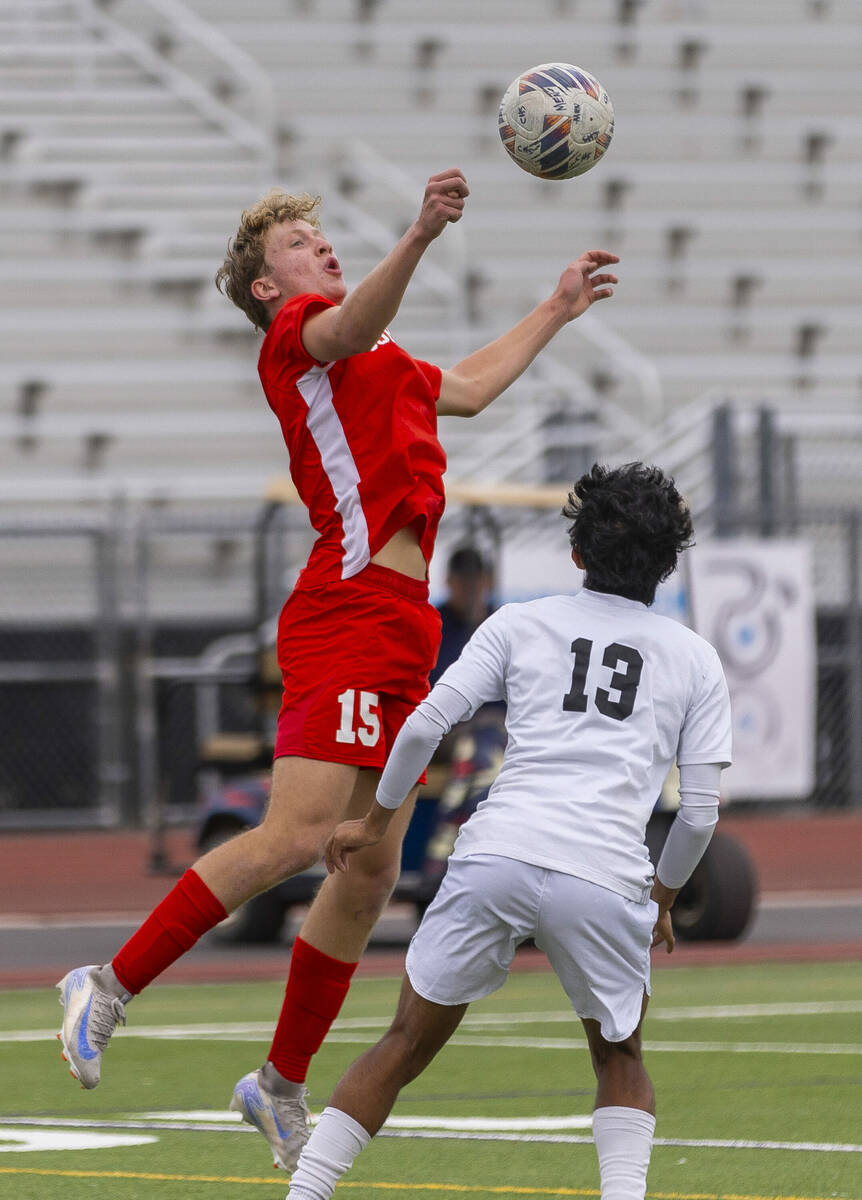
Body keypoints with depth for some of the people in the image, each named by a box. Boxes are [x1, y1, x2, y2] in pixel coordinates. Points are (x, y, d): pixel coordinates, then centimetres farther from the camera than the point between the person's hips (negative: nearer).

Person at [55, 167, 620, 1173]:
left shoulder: (379, 364, 27)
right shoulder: (294, 335, -1)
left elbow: (466, 388, 44)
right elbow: (353, 322, -25)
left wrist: (555, 311, 47)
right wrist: (420, 236, -42)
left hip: (398, 636, 9)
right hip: (348, 613, -9)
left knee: (371, 870, 9)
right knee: (296, 834, -20)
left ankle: (282, 1085, 18)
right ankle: (112, 986, -12)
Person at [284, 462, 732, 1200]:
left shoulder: (519, 625, 16)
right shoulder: (696, 661, 16)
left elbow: (424, 726, 8)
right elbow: (701, 810, 13)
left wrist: (376, 821, 23)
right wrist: (665, 896, 30)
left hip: (495, 857, 0)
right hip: (605, 879, 0)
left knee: (406, 1047, 13)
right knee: (620, 1061, 22)